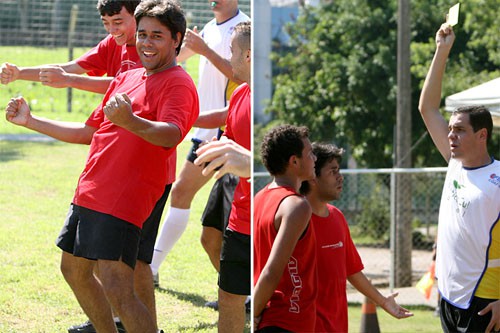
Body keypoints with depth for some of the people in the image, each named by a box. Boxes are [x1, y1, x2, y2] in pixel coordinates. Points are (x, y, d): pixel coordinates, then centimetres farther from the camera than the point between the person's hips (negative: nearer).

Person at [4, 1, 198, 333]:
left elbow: (171, 135, -29)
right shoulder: (126, 78, 18)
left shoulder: (178, 84, -9)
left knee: (117, 290, -19)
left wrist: (129, 121, -49)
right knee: (74, 270, 21)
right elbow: (90, 132, 29)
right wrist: (29, 121, 29)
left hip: (123, 202, -10)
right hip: (88, 193, 10)